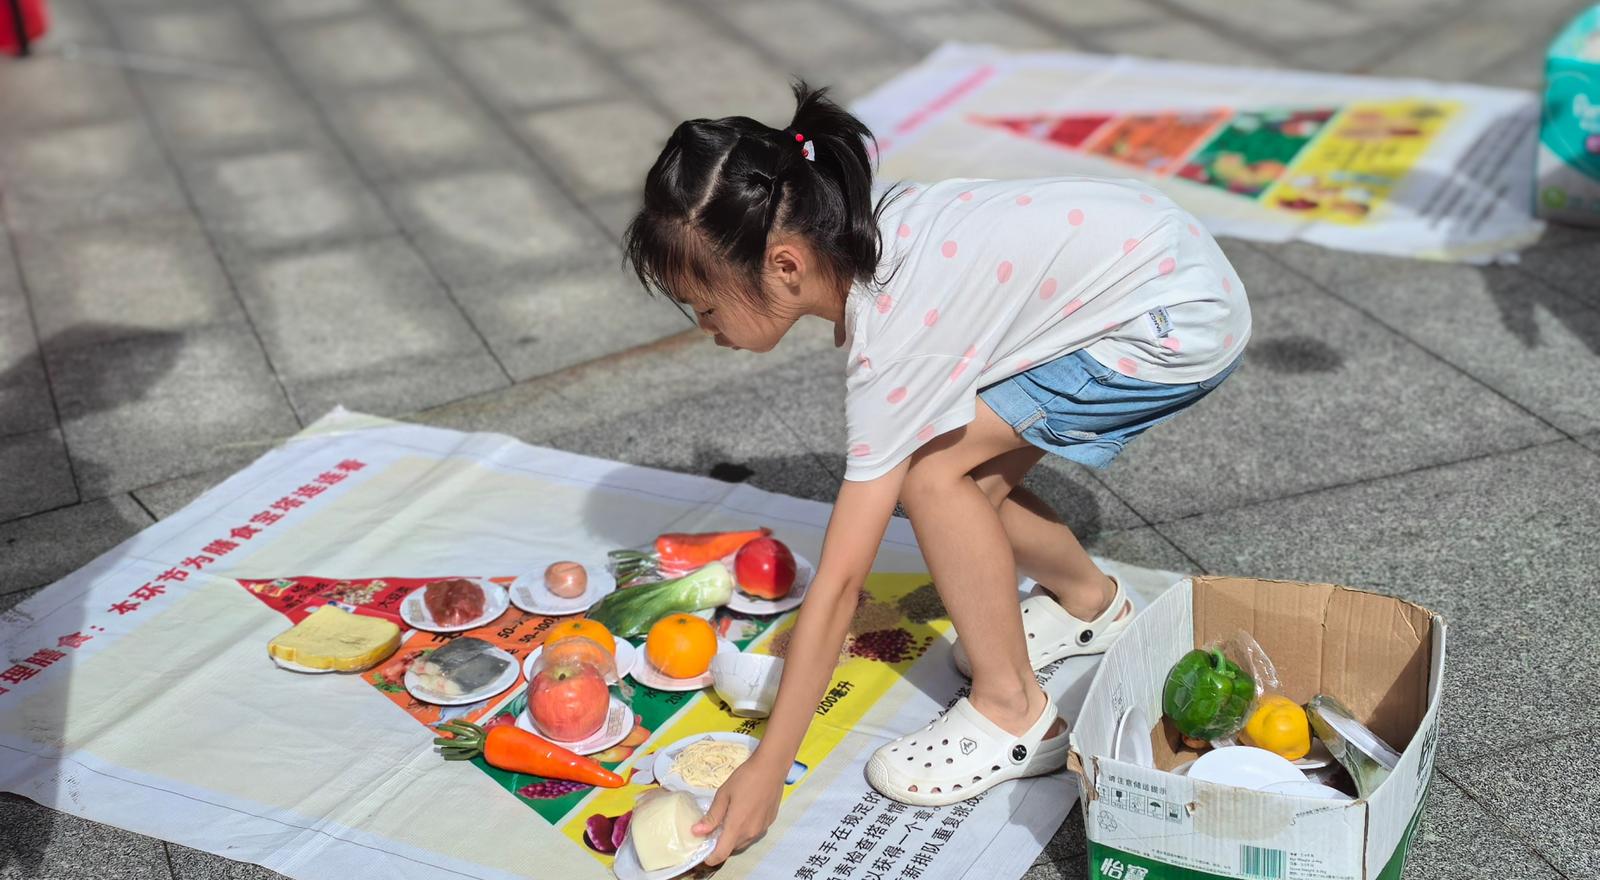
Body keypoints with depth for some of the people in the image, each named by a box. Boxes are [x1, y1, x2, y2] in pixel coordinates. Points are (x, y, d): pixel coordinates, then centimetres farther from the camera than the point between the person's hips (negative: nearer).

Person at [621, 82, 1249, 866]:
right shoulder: (862, 233, -8)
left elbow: (839, 582, -25)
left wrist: (765, 774, -18)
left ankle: (1013, 716, -2)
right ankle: (1091, 604, 33)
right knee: (966, 476, 6)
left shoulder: (894, 336, -29)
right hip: (1142, 250, 8)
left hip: (1187, 319, -8)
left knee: (932, 471, -15)